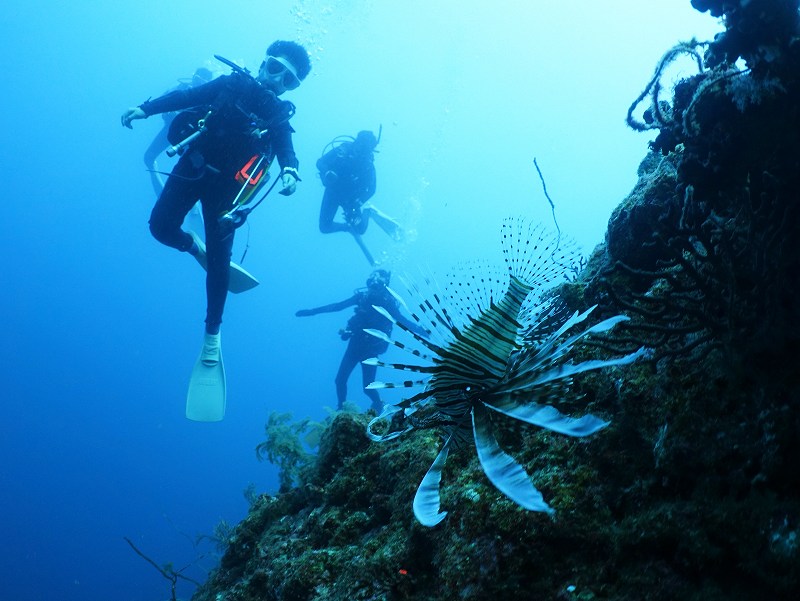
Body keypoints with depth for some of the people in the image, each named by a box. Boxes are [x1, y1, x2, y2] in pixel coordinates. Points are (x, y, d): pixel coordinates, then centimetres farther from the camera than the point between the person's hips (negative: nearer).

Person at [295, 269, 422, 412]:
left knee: (368, 387, -2)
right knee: (340, 380, 1)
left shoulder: (388, 303, -13)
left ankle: (378, 406, 31)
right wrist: (311, 311, 1)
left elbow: (404, 322, -14)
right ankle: (340, 410, 25)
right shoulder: (363, 295, -6)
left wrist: (421, 331, -32)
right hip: (354, 344, 3)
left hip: (371, 349, -3)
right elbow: (338, 306, 1)